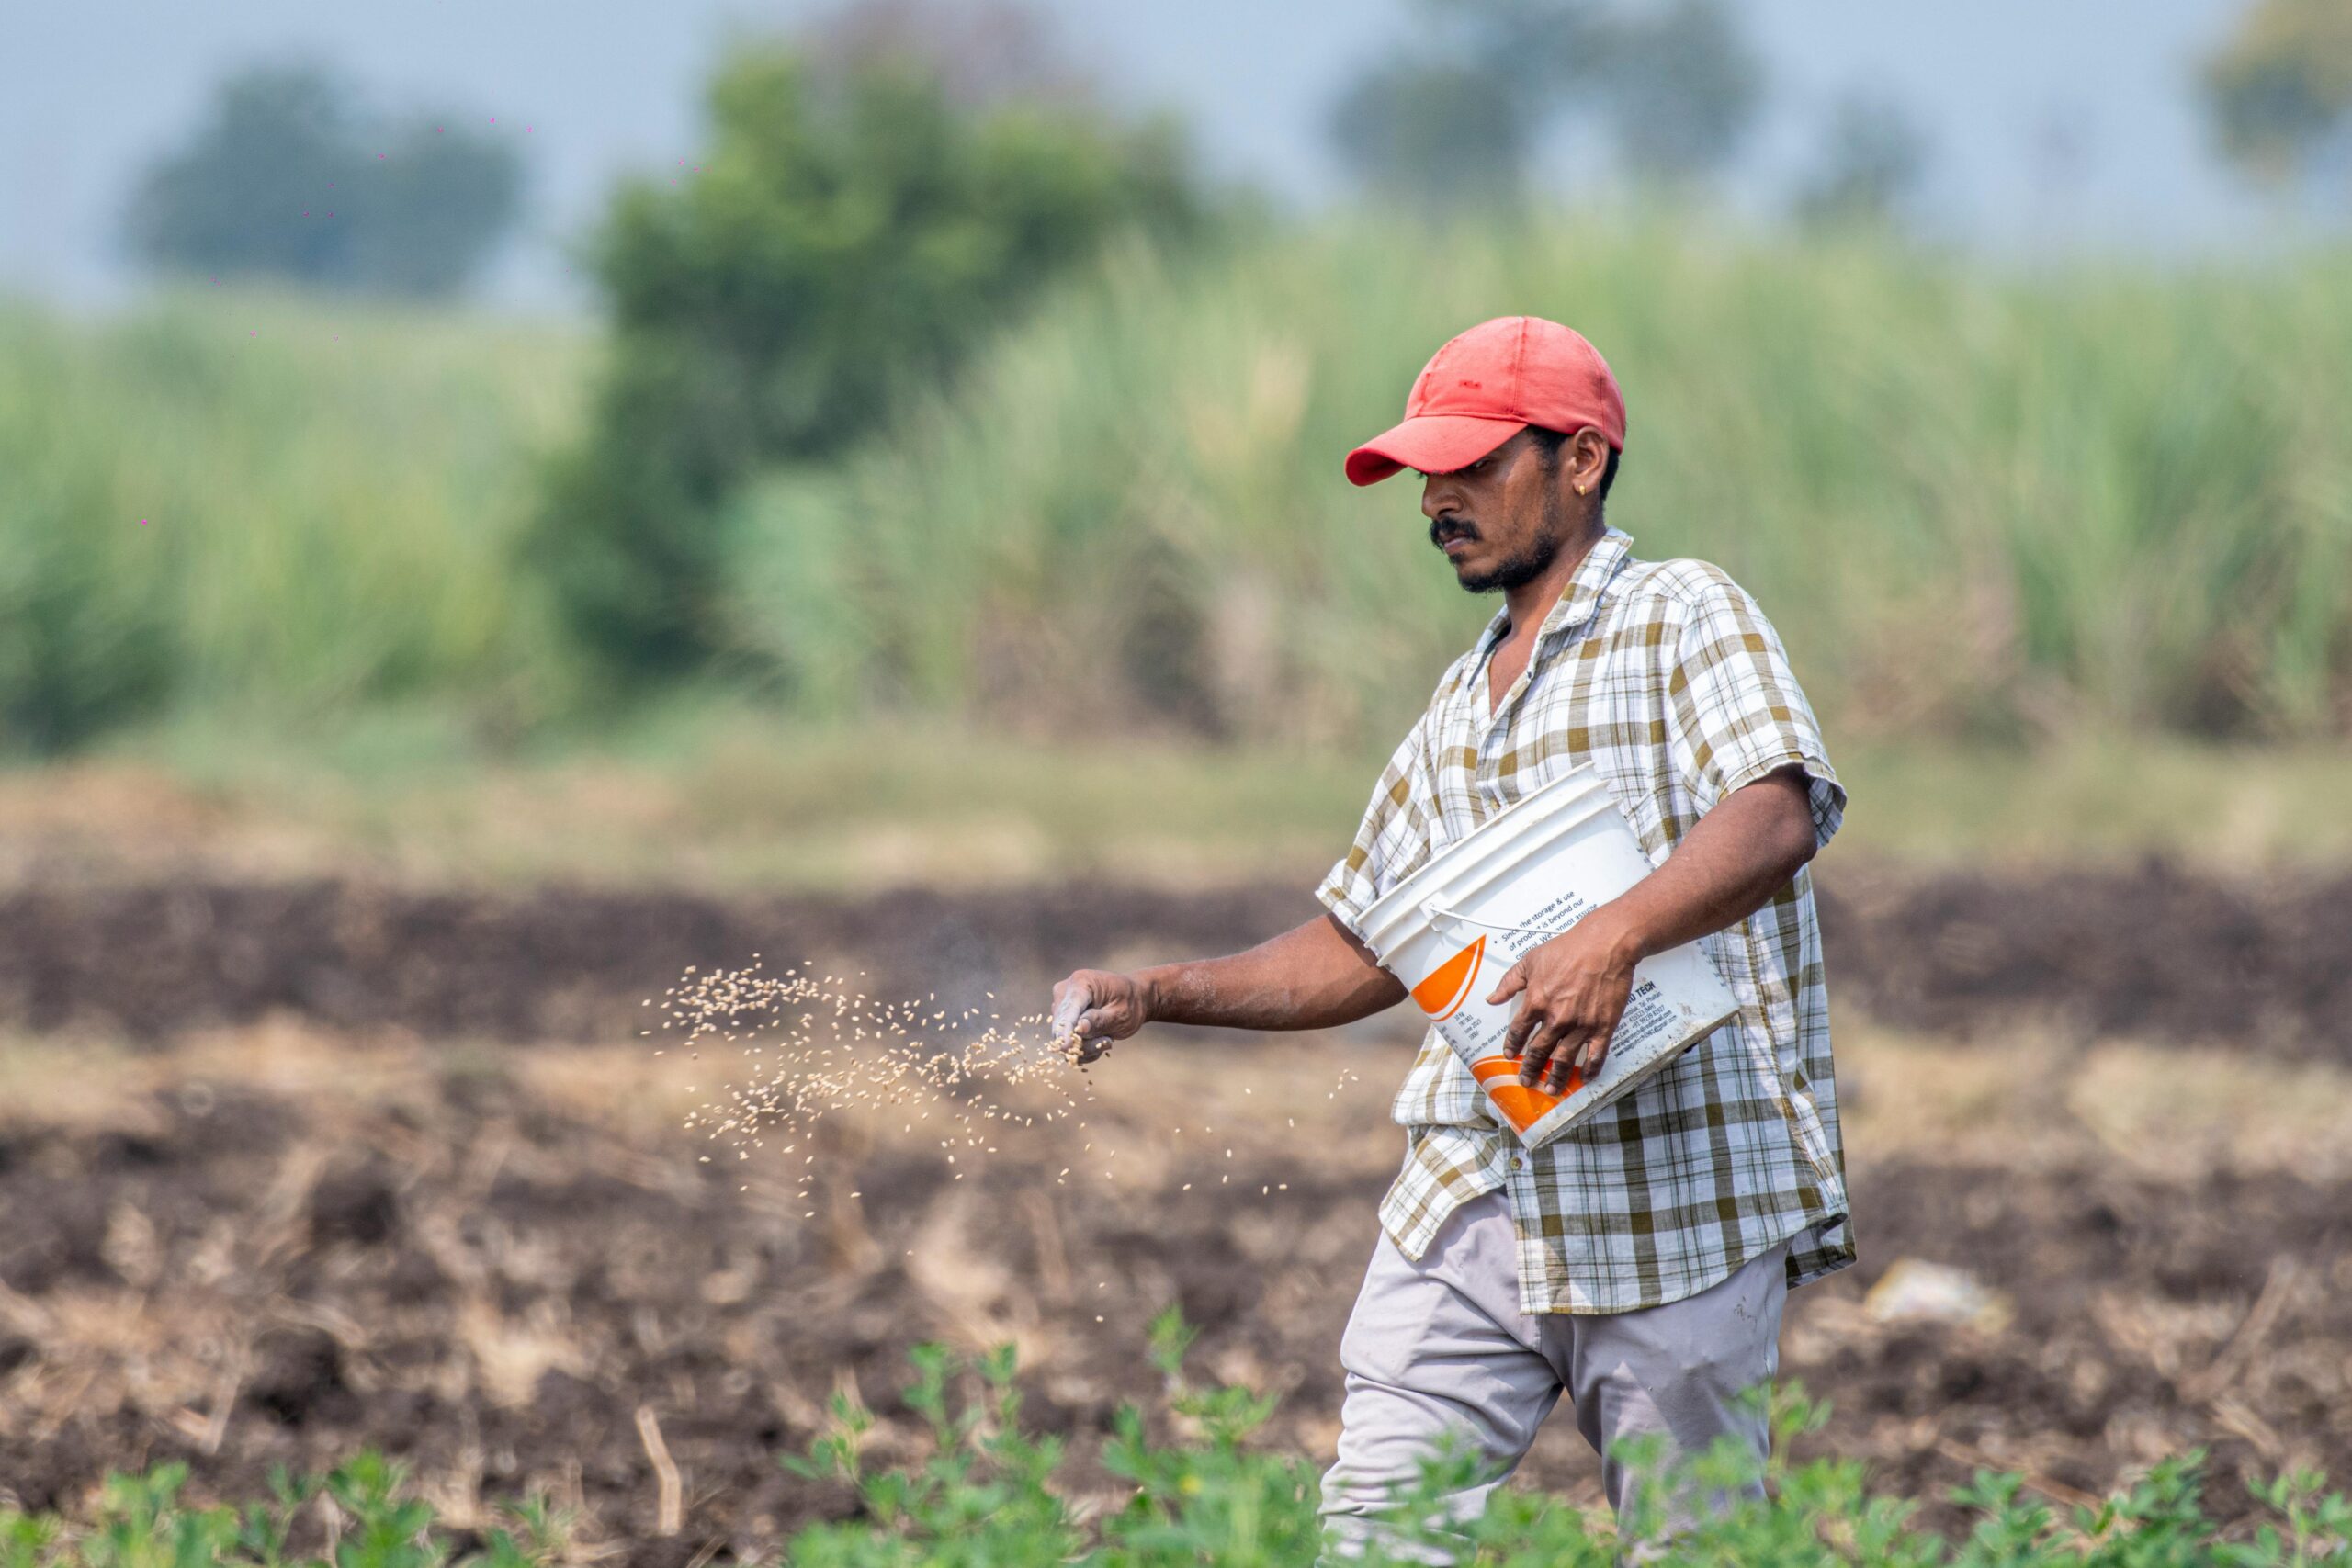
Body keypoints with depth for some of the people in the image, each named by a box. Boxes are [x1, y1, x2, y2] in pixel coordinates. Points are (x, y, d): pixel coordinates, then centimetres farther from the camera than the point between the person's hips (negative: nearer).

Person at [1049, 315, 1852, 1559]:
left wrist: (1613, 937, -35)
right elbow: (1362, 946, 26)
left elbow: (1775, 817, -19)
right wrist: (1154, 996, 14)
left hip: (1680, 1202, -6)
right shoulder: (1458, 707, 22)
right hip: (1471, 1204, 6)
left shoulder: (1682, 617, -1)